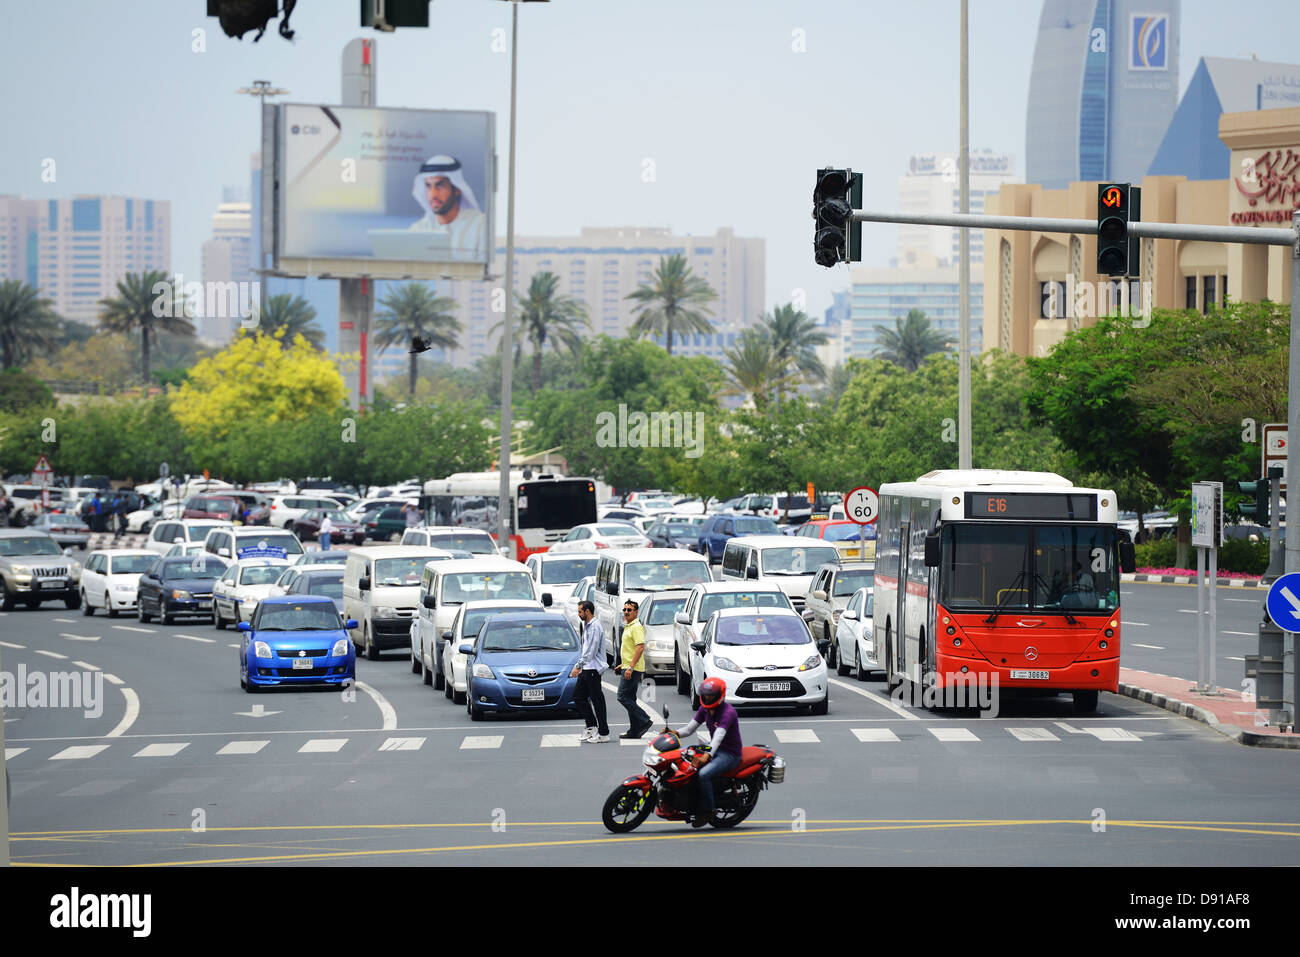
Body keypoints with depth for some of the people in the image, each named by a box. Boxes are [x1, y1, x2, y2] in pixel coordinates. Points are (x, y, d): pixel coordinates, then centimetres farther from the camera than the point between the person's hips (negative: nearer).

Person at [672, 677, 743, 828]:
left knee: (703, 774, -30)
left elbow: (718, 736, -36)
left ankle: (707, 811, -15)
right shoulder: (705, 709, 3)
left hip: (730, 754, -9)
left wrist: (707, 755, -50)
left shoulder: (728, 712, -23)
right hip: (713, 748, 9)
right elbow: (690, 729, 4)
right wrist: (675, 734, -17)